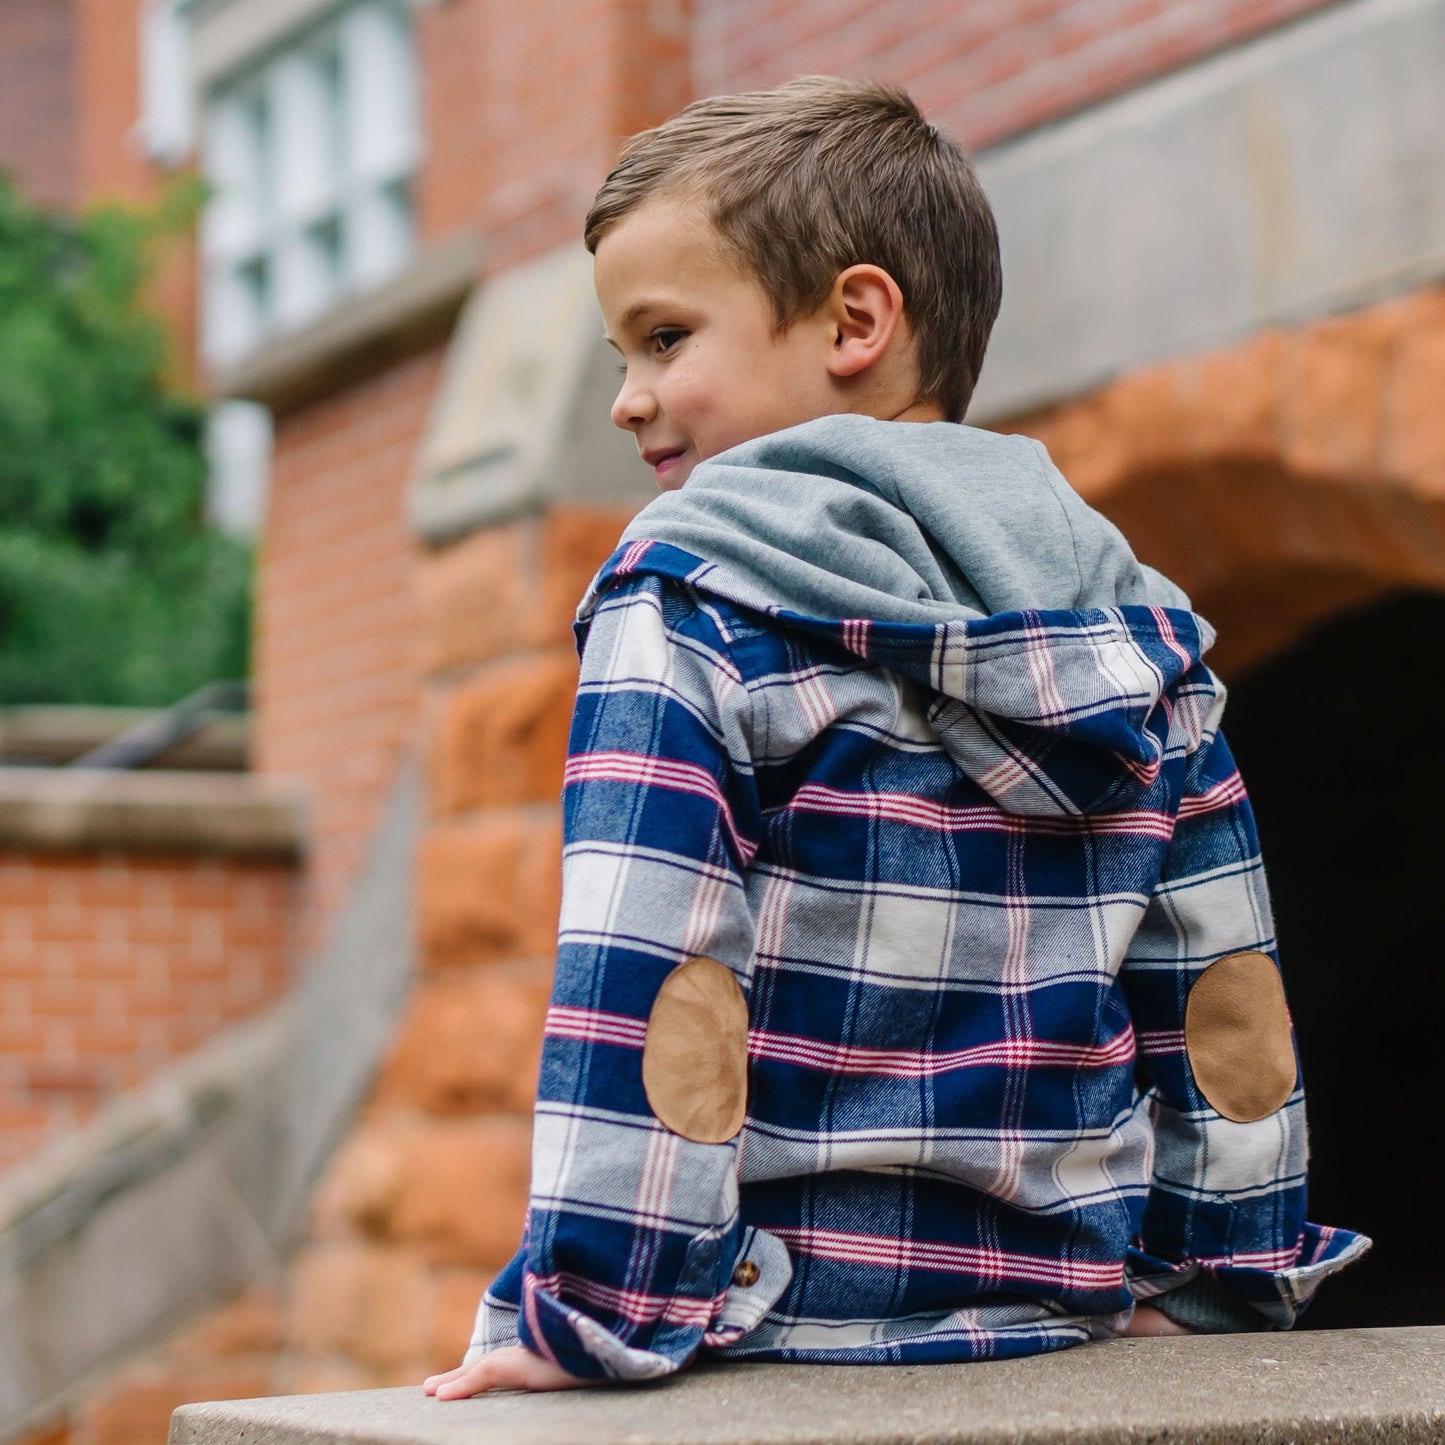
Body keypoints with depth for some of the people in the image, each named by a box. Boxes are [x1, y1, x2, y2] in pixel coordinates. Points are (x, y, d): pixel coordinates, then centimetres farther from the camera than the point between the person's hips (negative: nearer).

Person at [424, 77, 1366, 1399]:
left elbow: (642, 983, -16)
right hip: (1065, 1323, 6)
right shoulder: (1134, 629, 8)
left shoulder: (687, 601, -9)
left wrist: (585, 1319, -14)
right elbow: (1225, 1002, 10)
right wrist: (1216, 1287, 17)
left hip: (787, 1343, -6)